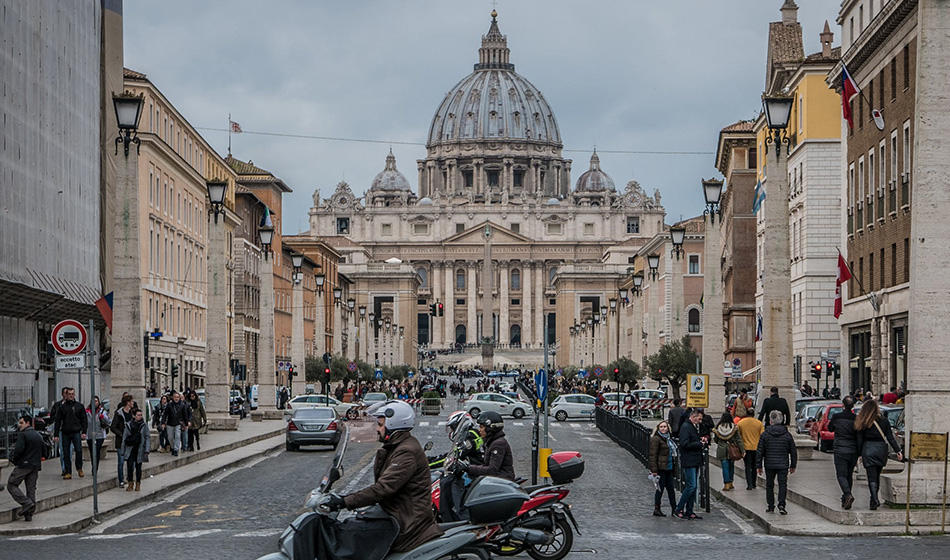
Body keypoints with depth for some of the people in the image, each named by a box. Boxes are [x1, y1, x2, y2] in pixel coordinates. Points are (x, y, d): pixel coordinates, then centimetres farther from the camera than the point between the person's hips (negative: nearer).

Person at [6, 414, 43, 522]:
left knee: (11, 485, 2)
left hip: (23, 465, -7)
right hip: (35, 466, 7)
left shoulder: (22, 435, -10)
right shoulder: (38, 435, 14)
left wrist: (13, 460, -5)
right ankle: (29, 514, 7)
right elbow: (44, 449, 17)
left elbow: (18, 450, -20)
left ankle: (26, 503, -12)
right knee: (31, 489, 8)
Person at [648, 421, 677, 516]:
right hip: (660, 468, -8)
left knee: (670, 487, 7)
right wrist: (654, 470, -19)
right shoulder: (656, 439, -11)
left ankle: (674, 508, 9)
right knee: (660, 488, -3)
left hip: (669, 468, 8)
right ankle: (656, 509, 6)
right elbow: (653, 455, -15)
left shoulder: (669, 438, 16)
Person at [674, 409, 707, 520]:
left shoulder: (694, 427, 18)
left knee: (692, 487, 10)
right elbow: (685, 444, -22)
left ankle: (689, 511, 14)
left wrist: (702, 440, 9)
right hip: (689, 462, -10)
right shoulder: (685, 427, -13)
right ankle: (678, 510, -6)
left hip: (695, 461, 10)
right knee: (691, 486, -12)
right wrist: (700, 443, -14)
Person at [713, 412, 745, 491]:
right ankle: (730, 483, 21)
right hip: (732, 451, 1)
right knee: (731, 466, 16)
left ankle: (726, 485, -4)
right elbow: (739, 440, -4)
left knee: (725, 467, 1)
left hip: (721, 450, -1)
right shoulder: (734, 428, -4)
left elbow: (715, 440, 7)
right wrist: (743, 450, -3)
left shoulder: (717, 428, -4)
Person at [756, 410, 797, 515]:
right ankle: (781, 504, -14)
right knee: (782, 484, 2)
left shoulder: (765, 434, -3)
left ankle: (771, 507, 13)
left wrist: (759, 466, 5)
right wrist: (793, 466, 14)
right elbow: (793, 452, 6)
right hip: (783, 465, 0)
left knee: (769, 485, 11)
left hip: (769, 465, 0)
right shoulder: (787, 435, 1)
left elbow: (760, 451, -2)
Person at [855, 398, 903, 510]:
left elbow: (860, 440, -2)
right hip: (881, 450, 3)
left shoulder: (862, 423, -4)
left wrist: (860, 454, 6)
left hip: (868, 451, -3)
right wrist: (898, 451, 2)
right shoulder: (884, 421, 1)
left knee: (872, 477, -3)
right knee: (877, 476, 17)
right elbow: (890, 438, -1)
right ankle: (874, 499, 25)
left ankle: (875, 499, -19)